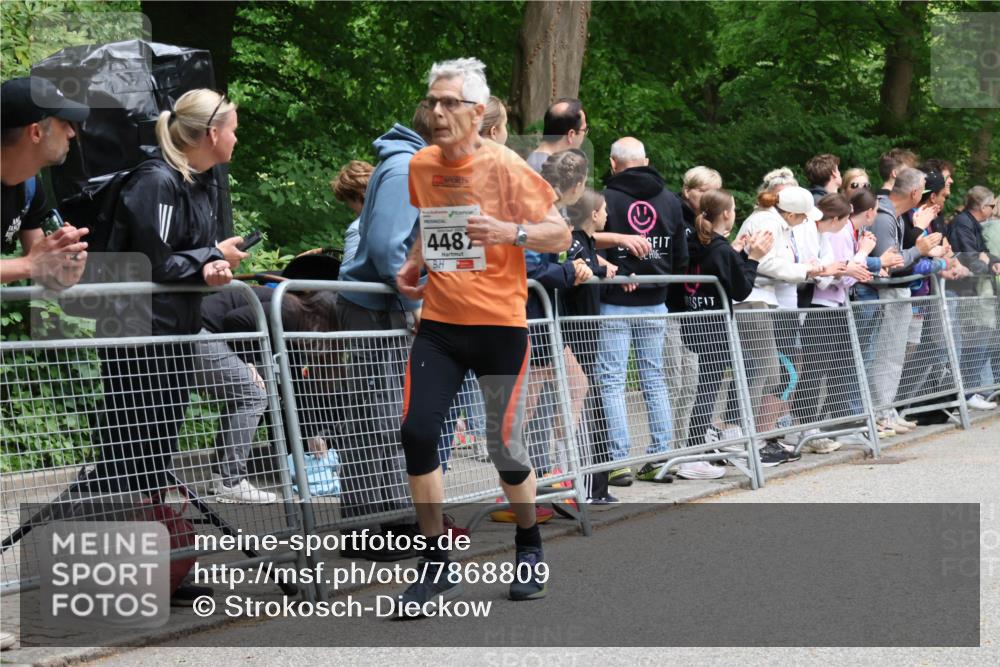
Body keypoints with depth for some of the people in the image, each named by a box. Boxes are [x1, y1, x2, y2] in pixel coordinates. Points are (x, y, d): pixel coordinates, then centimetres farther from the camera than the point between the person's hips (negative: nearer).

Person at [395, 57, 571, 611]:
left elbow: (560, 234, -8)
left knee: (504, 447, 2)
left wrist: (511, 232, -25)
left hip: (499, 324, -4)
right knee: (416, 432, -10)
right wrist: (414, 264, 7)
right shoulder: (421, 165, 5)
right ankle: (436, 568, 2)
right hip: (439, 322, 4)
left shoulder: (505, 167, -11)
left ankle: (530, 550, 30)